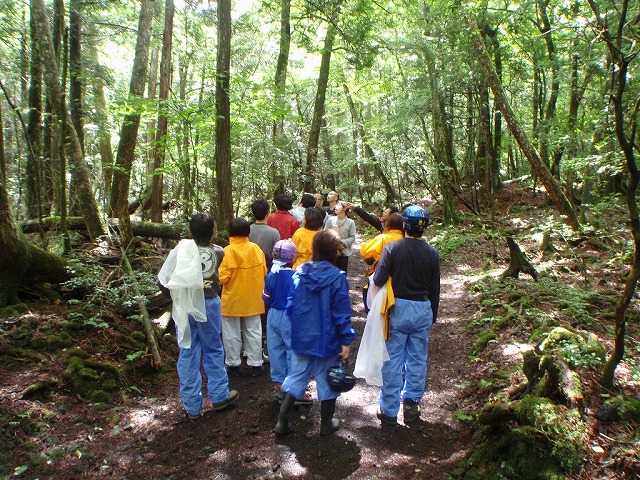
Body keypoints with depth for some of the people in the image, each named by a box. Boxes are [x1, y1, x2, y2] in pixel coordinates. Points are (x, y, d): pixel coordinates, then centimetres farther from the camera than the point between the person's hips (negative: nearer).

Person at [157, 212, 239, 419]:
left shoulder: (181, 250, -12)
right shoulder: (218, 252, -9)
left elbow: (162, 281, -11)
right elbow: (221, 279, -8)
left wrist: (175, 295, 6)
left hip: (185, 307, 0)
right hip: (209, 305, 0)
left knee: (188, 354, 11)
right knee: (213, 350, 18)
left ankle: (192, 406, 20)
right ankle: (219, 396, 28)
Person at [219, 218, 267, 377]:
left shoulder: (228, 251, -18)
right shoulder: (256, 249, -6)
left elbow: (222, 277, -18)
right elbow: (264, 272, 2)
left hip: (232, 300, -3)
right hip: (253, 299, 3)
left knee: (232, 334, 12)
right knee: (253, 332, 14)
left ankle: (233, 363, 22)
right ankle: (255, 364, 19)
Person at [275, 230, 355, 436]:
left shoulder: (299, 273, -4)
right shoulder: (337, 277, -16)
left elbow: (290, 305, 3)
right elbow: (342, 313, -14)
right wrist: (346, 341, -7)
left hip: (302, 338, 4)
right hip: (327, 340, -3)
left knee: (296, 377, 16)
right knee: (327, 380, 13)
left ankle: (282, 420, 15)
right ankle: (326, 424, 27)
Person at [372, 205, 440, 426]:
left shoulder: (392, 248, -12)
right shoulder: (432, 253, -2)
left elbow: (378, 280, -17)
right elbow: (435, 290, 5)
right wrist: (432, 316, 16)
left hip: (398, 308, -2)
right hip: (423, 309, 3)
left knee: (393, 360, 7)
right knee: (418, 360, 15)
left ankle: (389, 410, 16)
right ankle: (411, 405, 26)